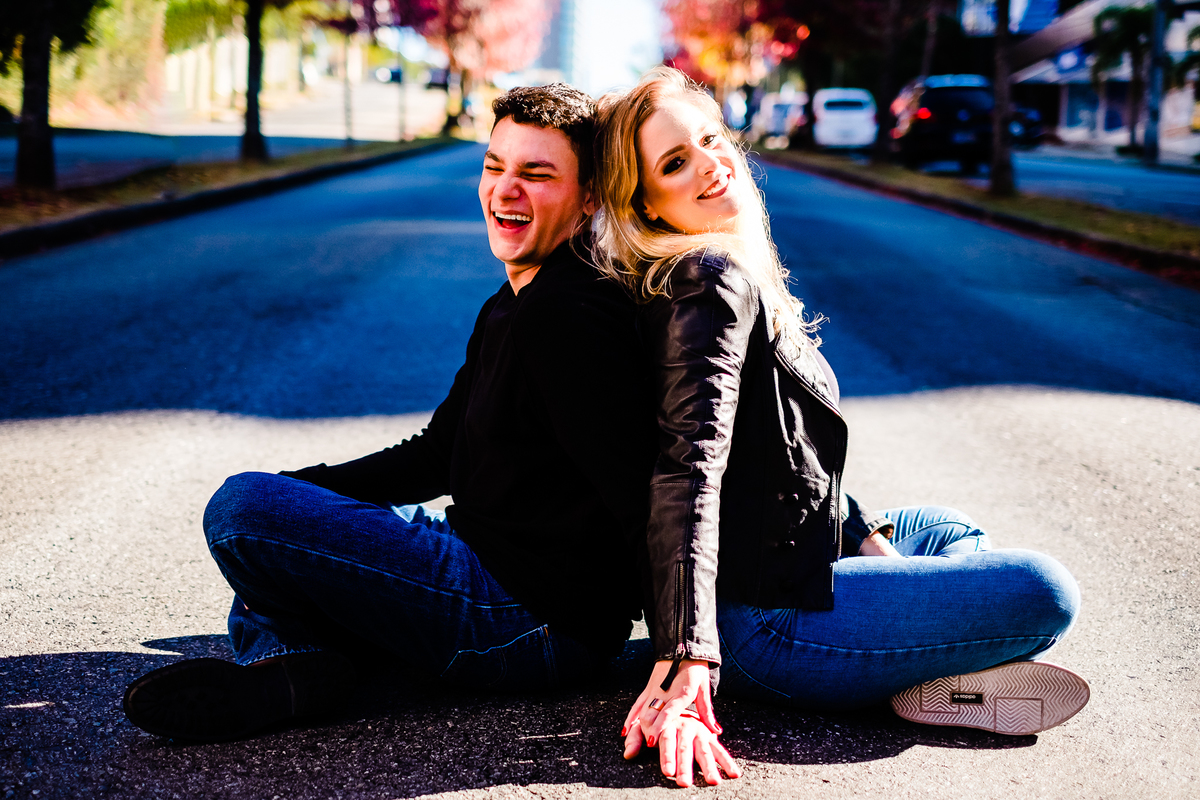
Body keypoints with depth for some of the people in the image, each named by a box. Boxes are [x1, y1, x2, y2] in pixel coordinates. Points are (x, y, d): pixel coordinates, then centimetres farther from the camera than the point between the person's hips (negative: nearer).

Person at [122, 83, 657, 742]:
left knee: (241, 508, -19)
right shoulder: (509, 309, 14)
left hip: (538, 623, -11)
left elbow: (650, 502, -27)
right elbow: (434, 457, 19)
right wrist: (292, 492, 8)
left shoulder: (567, 317, -20)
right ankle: (286, 663, -3)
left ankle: (300, 655, 9)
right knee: (269, 496, 23)